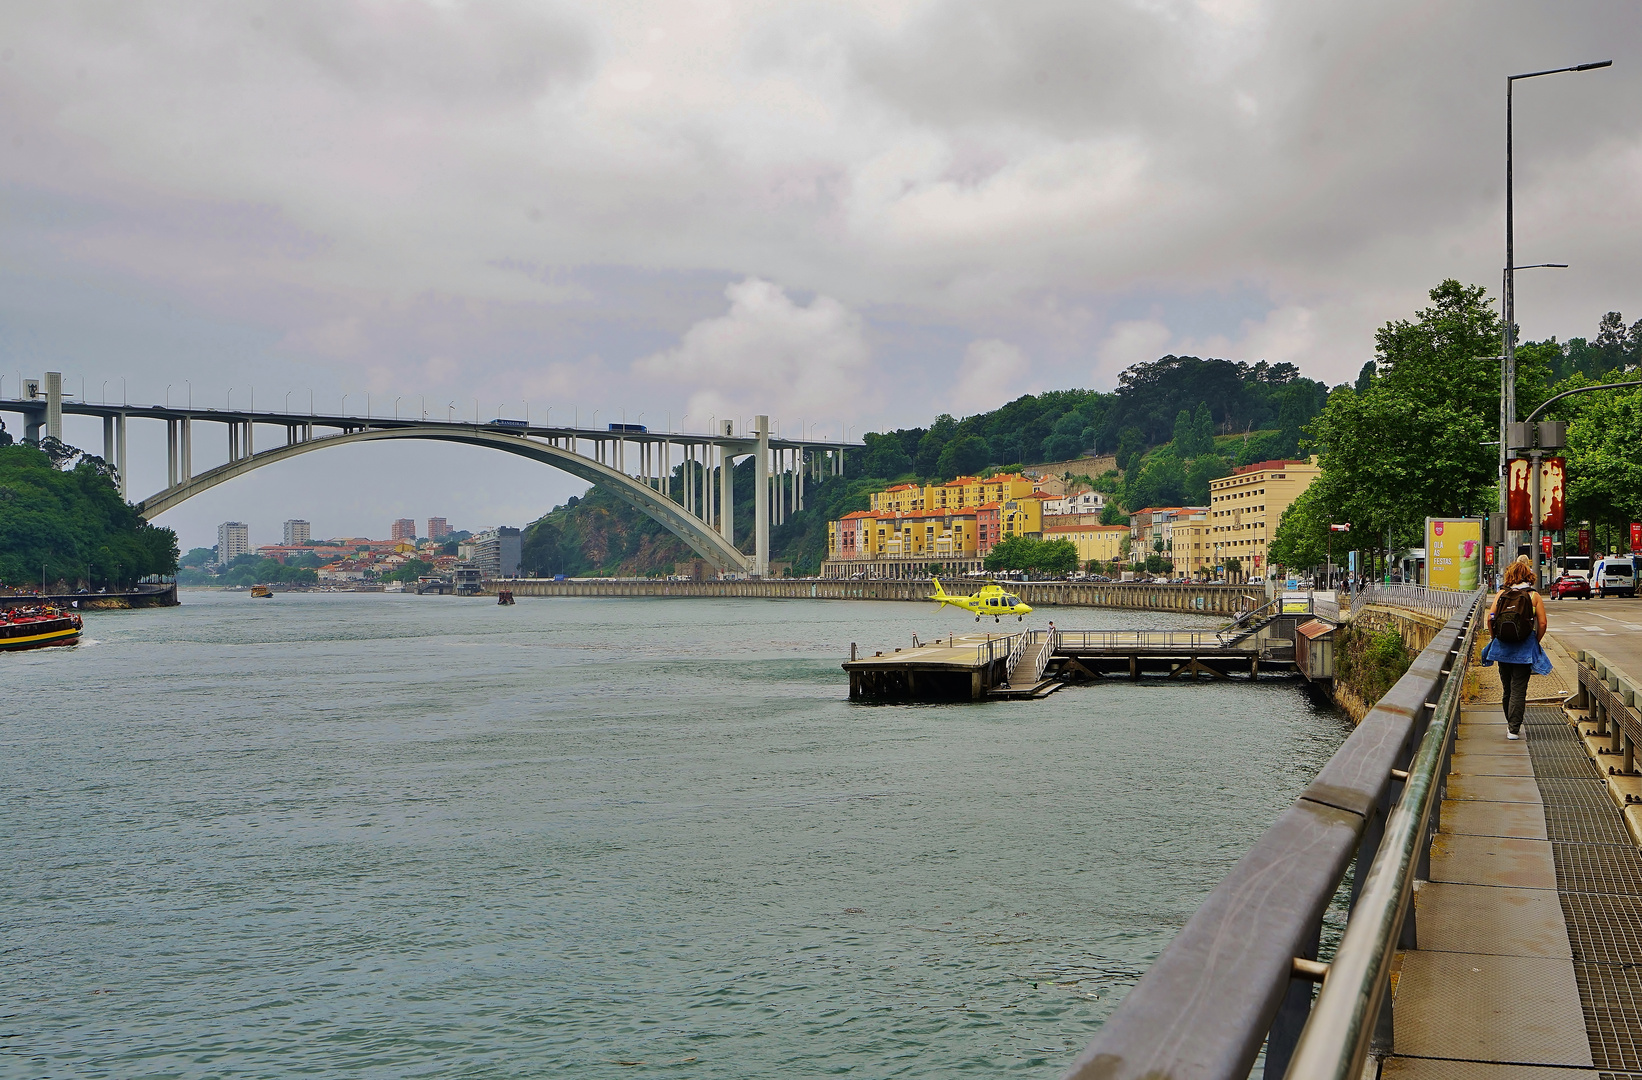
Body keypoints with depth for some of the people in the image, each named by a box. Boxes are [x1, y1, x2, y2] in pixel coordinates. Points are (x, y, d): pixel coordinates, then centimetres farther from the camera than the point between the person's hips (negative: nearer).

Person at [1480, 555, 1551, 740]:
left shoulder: (1501, 593, 1)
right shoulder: (1534, 596, -2)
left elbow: (1490, 618, -5)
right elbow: (1542, 624, -7)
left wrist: (1496, 638, 9)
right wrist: (1535, 641, 8)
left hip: (1502, 646, 2)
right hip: (1524, 648, -2)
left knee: (1507, 687, 16)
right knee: (1518, 688, 0)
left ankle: (1510, 723, 30)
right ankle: (1513, 729, -5)